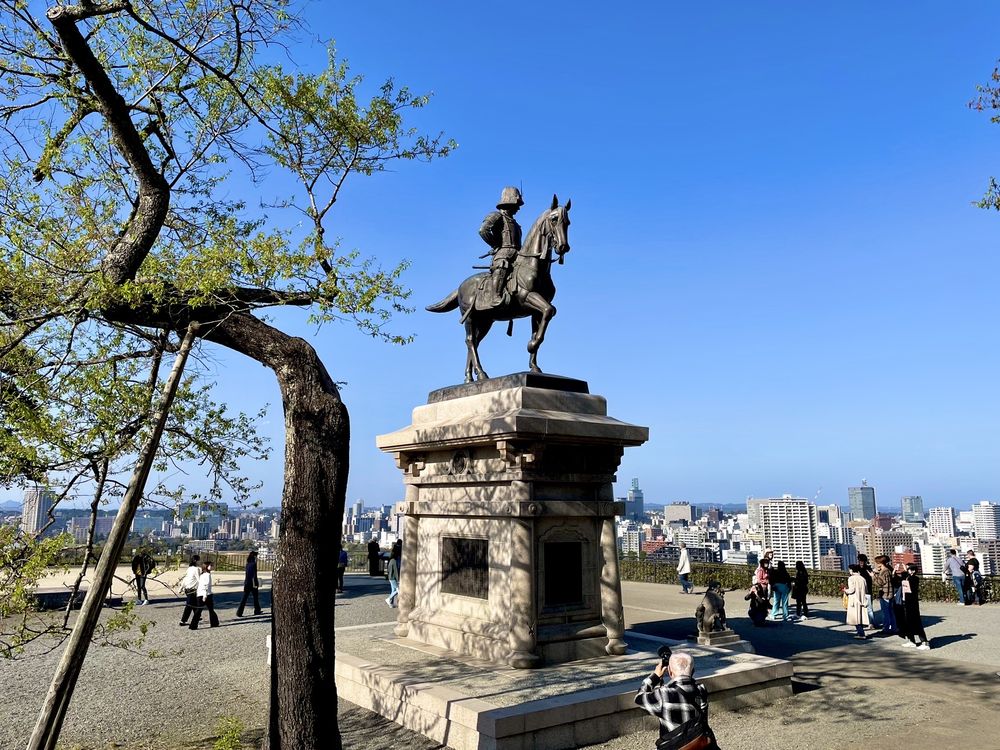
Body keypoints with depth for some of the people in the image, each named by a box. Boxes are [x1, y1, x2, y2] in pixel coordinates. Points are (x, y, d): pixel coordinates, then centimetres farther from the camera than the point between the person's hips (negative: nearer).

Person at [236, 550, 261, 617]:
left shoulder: (247, 564, 7)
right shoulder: (253, 564, -15)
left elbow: (245, 573, 14)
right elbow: (254, 575, -18)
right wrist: (255, 584, -15)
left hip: (247, 583, 6)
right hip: (253, 583, -6)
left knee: (244, 597, 5)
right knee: (256, 597, 11)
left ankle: (239, 612, -3)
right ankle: (257, 611, 23)